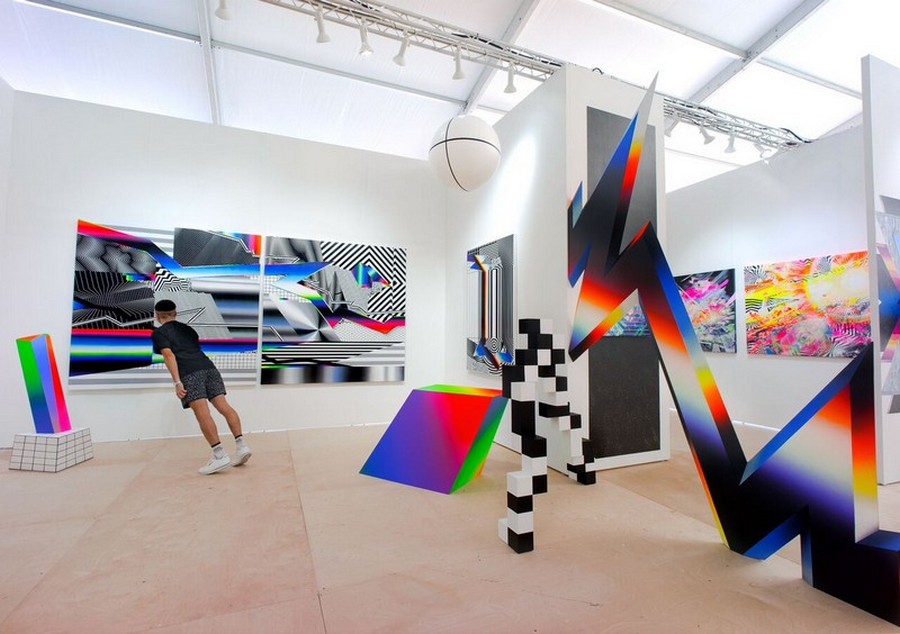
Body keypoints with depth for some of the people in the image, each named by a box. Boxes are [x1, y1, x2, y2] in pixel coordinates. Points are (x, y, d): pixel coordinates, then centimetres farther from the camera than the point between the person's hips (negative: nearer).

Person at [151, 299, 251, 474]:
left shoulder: (159, 333, 14)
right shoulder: (187, 328, 32)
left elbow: (169, 355, -1)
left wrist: (177, 382, -8)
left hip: (189, 372, -5)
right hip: (208, 366, 6)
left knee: (202, 413, -12)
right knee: (224, 406, 0)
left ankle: (220, 455, -19)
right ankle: (241, 445, -8)